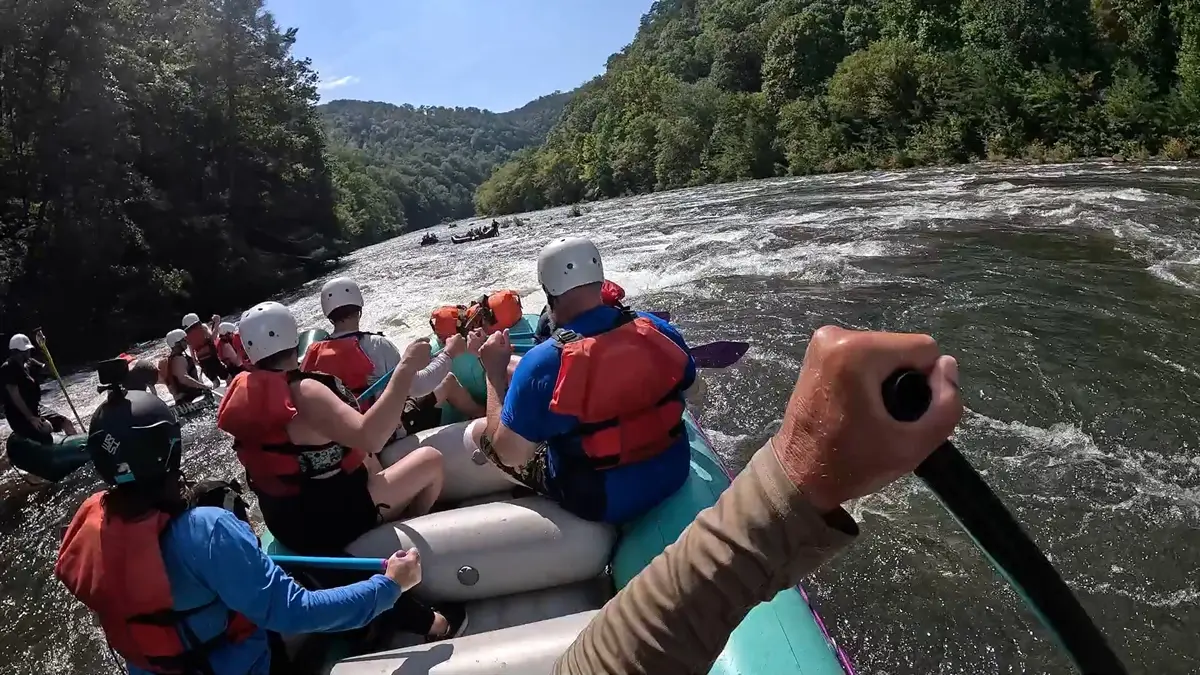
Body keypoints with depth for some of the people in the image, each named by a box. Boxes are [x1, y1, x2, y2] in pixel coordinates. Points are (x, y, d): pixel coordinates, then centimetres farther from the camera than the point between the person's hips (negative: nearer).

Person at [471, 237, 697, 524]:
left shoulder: (542, 362, -26)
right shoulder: (657, 328, -13)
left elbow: (510, 454, -17)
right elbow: (686, 382, 7)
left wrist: (495, 373, -9)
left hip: (602, 500, -5)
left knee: (477, 433, 11)